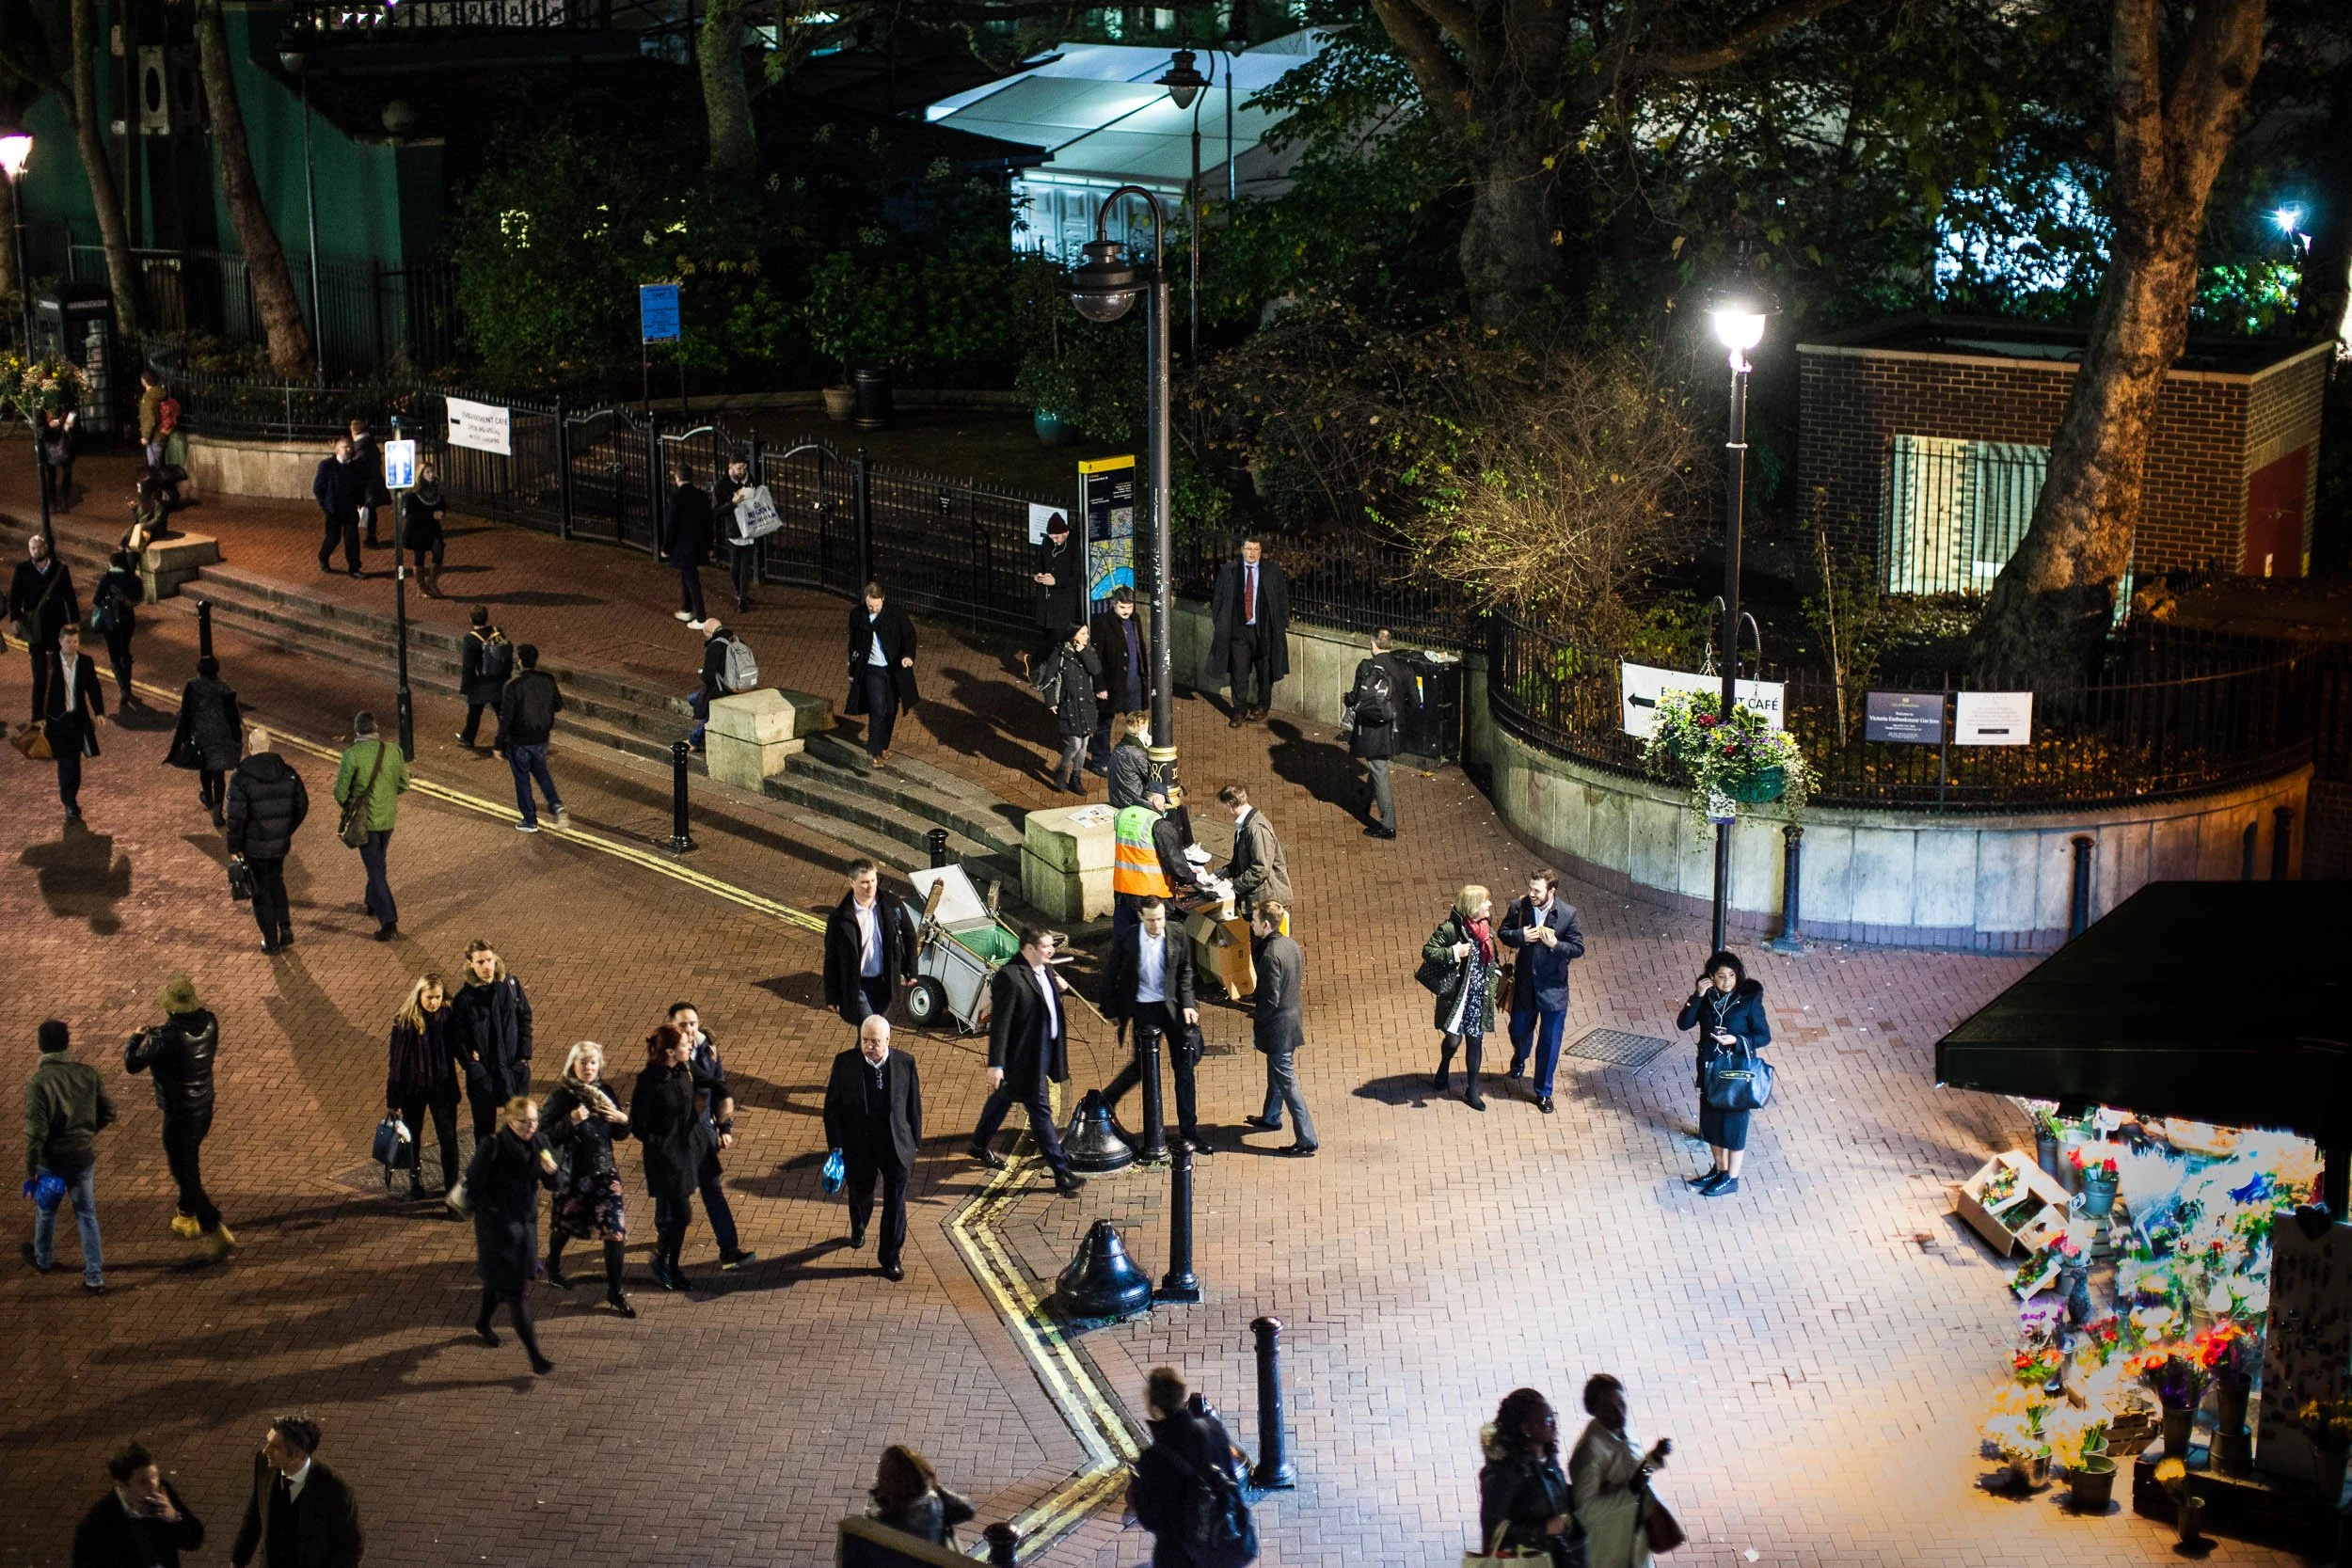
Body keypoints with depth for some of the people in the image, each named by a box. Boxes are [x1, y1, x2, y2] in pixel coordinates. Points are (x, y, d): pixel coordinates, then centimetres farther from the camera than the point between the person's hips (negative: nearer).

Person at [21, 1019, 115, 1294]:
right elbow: (108, 1113, 1)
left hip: (52, 1159, -2)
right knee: (87, 1214, 14)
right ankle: (95, 1278, 13)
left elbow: (35, 1133, -21)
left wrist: (30, 1172, -13)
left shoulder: (38, 1082, -20)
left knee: (46, 1211, 23)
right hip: (84, 1156, 2)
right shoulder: (88, 1074, -9)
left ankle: (43, 1259, 47)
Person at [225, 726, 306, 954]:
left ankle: (271, 941, 16)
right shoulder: (288, 772, -3)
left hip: (254, 845, -4)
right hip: (280, 843, 4)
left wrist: (233, 848, -7)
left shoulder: (241, 778, -17)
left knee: (261, 891, 10)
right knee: (276, 881, 27)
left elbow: (236, 817, -17)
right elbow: (302, 805, 5)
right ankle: (285, 927, 17)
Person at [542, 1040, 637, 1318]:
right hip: (573, 1174, -3)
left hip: (604, 1171, 3)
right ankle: (553, 1266, 48)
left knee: (616, 1228, -6)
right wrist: (571, 1121, -30)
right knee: (565, 1224, 17)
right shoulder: (562, 1097, -13)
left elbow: (619, 1134, 12)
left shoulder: (603, 1094, 2)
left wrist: (624, 1120, -9)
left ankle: (615, 1291, 4)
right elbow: (547, 1136, -19)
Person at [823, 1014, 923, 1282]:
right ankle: (858, 1229, 54)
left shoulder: (905, 1064, -10)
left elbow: (914, 1106, 1)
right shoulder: (845, 1063, -12)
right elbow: (832, 1106, -5)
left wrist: (915, 1142, 4)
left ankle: (890, 1258, 15)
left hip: (896, 1146, -1)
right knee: (861, 1193, 21)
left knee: (895, 1202, 0)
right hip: (859, 1147, 1)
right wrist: (836, 1146, -11)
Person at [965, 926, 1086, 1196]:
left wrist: (1062, 989, 0)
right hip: (1024, 1056, -9)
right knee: (1040, 1110, -2)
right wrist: (995, 1064, -23)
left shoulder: (1045, 970, 4)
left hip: (1044, 1049, 9)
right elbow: (1000, 1023, -23)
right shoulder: (1009, 977, -23)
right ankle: (1062, 1173, 3)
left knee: (1003, 1098, 25)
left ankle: (979, 1145, 45)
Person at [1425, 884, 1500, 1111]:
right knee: (1453, 1037, -1)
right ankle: (1444, 1069, 34)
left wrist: (1495, 973, 4)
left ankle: (1472, 1090, 19)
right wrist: (1453, 953, -26)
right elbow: (1427, 951, -15)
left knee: (1475, 1040, 8)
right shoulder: (1450, 929, -16)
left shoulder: (1486, 928, 4)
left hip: (1479, 995, 5)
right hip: (1455, 994, -5)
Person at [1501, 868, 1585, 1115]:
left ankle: (1543, 1092, 21)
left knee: (1549, 1043, 5)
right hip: (1525, 985, 2)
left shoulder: (1568, 914, -15)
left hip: (1553, 988, -2)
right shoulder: (1518, 907, -10)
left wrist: (1555, 944, -26)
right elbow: (1504, 933, 3)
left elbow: (1578, 948, -8)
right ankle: (1519, 1057, 57)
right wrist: (1520, 937, -18)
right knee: (1519, 1030, 20)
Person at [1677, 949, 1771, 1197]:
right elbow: (1683, 1024, -11)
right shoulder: (1707, 998, -3)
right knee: (1711, 1121, 16)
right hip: (1709, 1069, 5)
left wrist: (1736, 1041, -24)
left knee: (1734, 1123, 5)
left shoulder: (1749, 1000, -14)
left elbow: (1764, 1036, -9)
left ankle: (1731, 1179, 18)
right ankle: (1719, 1169, 35)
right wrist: (1697, 997, -23)